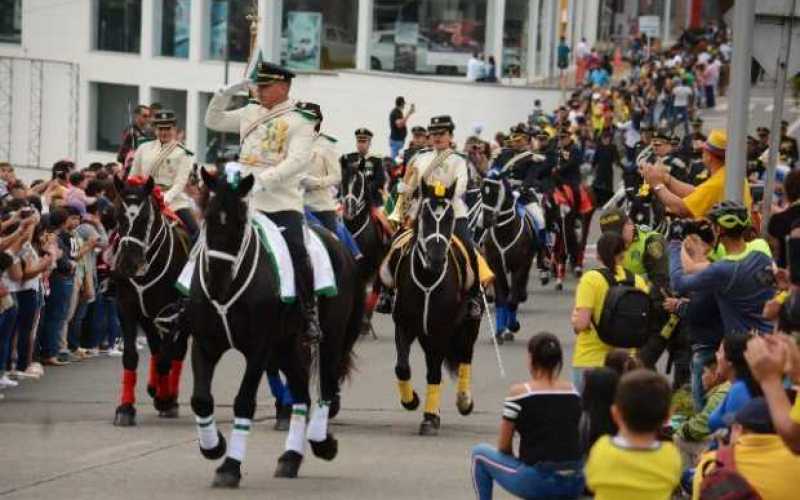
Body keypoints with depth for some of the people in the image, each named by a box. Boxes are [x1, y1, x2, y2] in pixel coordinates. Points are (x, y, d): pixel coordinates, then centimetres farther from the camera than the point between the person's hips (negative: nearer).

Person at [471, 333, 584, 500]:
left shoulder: (519, 392, -7)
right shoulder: (573, 392, 6)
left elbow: (504, 447, 0)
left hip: (537, 482, -5)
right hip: (575, 484, 5)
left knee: (480, 453, 18)